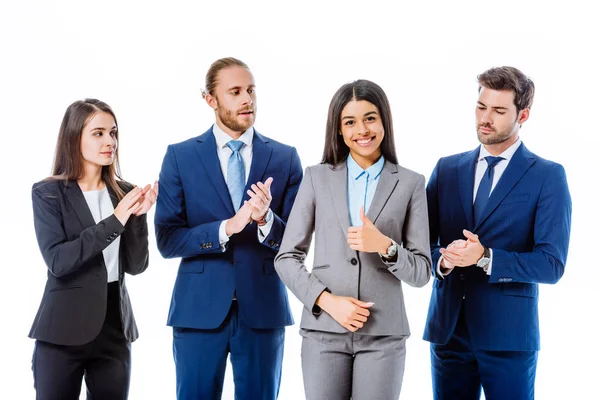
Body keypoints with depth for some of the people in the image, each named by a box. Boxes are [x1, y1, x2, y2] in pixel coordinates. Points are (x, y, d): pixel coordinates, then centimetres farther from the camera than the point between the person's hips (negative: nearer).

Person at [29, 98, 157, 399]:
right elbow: (57, 261, -16)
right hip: (64, 329, -3)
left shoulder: (124, 193, 6)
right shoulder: (48, 193, -4)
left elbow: (135, 265, 3)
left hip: (115, 328, 4)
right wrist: (114, 221, -20)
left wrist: (138, 216, -12)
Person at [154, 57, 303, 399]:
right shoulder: (180, 156, 1)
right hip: (199, 309, -1)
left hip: (263, 309, 1)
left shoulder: (285, 158, 3)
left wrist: (265, 220, -20)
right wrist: (227, 227, -20)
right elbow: (167, 239, -5)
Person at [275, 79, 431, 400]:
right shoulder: (317, 177, 6)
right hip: (323, 331, 1)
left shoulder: (410, 183, 3)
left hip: (383, 334, 0)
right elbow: (287, 258, 4)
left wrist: (385, 246, -16)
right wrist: (327, 300, -10)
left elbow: (421, 272, 2)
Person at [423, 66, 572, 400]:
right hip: (448, 328, 3)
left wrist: (485, 258, -22)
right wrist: (443, 259, -13)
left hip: (508, 333, -3)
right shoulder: (447, 169, 9)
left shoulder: (548, 176, -3)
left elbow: (552, 264, -10)